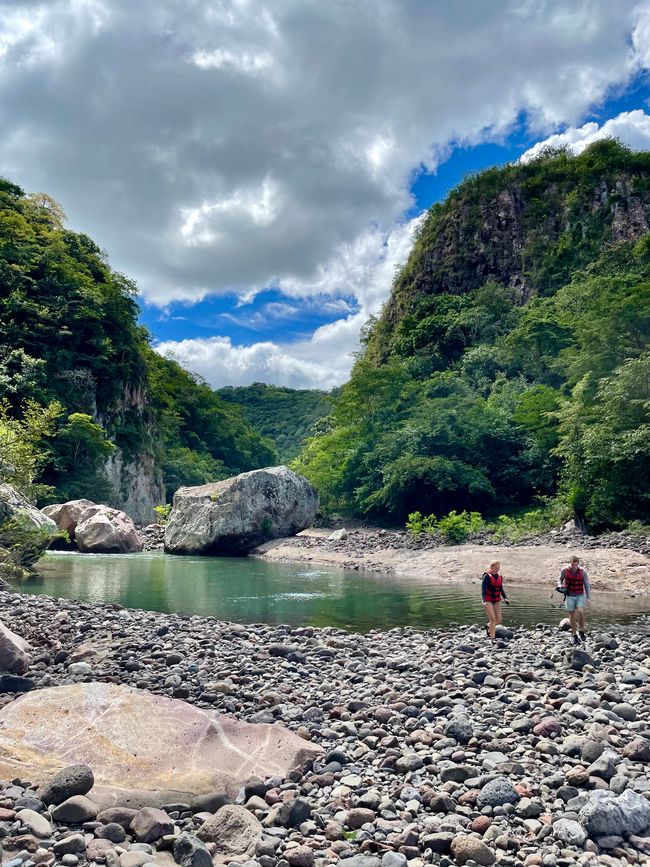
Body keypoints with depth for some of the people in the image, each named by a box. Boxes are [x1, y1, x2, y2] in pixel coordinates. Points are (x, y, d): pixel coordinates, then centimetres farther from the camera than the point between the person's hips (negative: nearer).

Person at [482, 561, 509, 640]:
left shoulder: (500, 576, 5)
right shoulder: (487, 576, -13)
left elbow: (501, 589, 15)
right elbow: (483, 589, -17)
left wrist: (505, 598, 2)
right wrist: (484, 600, -29)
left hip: (497, 600, 6)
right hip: (488, 600, -6)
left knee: (498, 620, 1)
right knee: (493, 619, -12)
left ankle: (488, 626, 31)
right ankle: (493, 638, -3)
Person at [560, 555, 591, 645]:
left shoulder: (582, 572, -10)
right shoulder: (565, 570, -9)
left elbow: (587, 585, -5)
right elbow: (561, 579, 10)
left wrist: (589, 598, -11)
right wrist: (561, 586, -9)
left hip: (580, 595, 0)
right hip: (569, 596, 1)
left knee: (580, 611, -21)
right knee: (572, 615, 3)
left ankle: (581, 631, -1)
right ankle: (574, 636, 15)